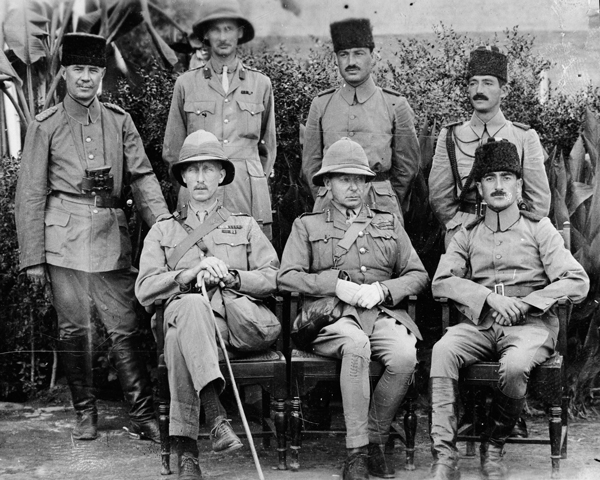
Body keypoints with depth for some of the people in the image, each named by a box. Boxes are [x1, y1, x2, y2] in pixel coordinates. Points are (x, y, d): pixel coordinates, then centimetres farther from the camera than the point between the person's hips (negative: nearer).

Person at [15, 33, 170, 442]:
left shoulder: (119, 121, 10)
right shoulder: (45, 127, 3)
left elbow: (142, 177, 7)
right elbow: (30, 196, 3)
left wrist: (164, 224, -9)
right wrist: (33, 257, -1)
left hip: (112, 237, 2)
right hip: (65, 238, -1)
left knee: (125, 327, 1)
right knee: (75, 330, 4)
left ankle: (143, 415, 7)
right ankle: (86, 413, 17)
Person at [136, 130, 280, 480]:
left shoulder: (245, 226, 30)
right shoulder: (163, 231, 29)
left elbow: (272, 278, 14)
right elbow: (144, 290, 12)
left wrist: (230, 276, -6)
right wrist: (190, 274, -5)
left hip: (239, 319, 1)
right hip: (184, 313, -1)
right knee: (191, 305, -43)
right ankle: (216, 415, -57)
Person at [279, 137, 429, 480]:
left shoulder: (390, 223, 25)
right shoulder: (307, 225, 18)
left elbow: (418, 275, 17)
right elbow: (287, 278, 5)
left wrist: (383, 290, -3)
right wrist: (337, 283, -8)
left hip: (383, 312, 3)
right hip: (331, 314, -2)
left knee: (405, 356, -31)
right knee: (357, 345, -38)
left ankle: (376, 440, -11)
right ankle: (357, 452, -32)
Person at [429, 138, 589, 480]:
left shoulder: (539, 229, 9)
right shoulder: (468, 235, 16)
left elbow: (578, 283, -1)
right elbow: (442, 282, 3)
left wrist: (522, 303, -13)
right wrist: (489, 297, -14)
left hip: (530, 324, -2)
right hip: (479, 324, 2)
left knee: (515, 364, -35)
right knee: (443, 351, -29)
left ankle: (494, 445, -8)